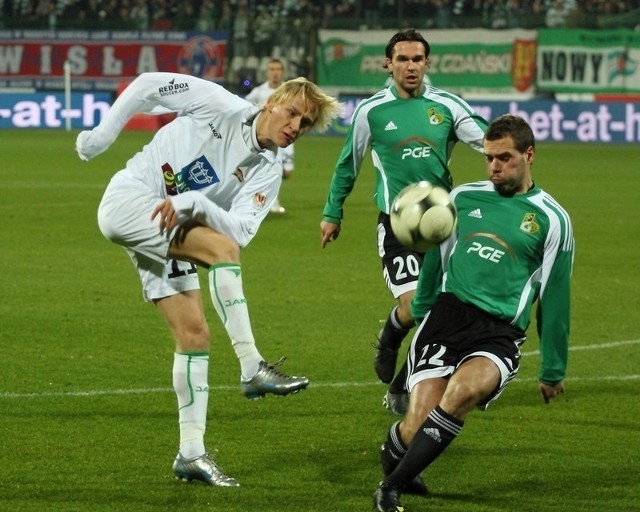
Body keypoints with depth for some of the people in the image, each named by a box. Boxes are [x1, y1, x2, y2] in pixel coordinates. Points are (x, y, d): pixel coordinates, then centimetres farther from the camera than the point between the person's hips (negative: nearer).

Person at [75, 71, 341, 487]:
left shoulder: (268, 171, 3)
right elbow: (148, 85, -4)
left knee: (194, 333, -1)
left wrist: (191, 203, -27)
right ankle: (253, 369, -28)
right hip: (128, 200, -7)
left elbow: (240, 231, -11)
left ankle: (191, 453, 5)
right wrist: (100, 137, -4)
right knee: (222, 248, -27)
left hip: (169, 234, 7)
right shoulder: (224, 108, -10)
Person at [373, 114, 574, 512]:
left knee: (463, 389, -35)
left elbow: (555, 300, 11)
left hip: (500, 333, -2)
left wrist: (553, 370, 14)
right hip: (447, 315, 2)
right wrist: (420, 312, 30)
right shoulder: (463, 197, 14)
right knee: (416, 428, -18)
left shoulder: (551, 220, 7)